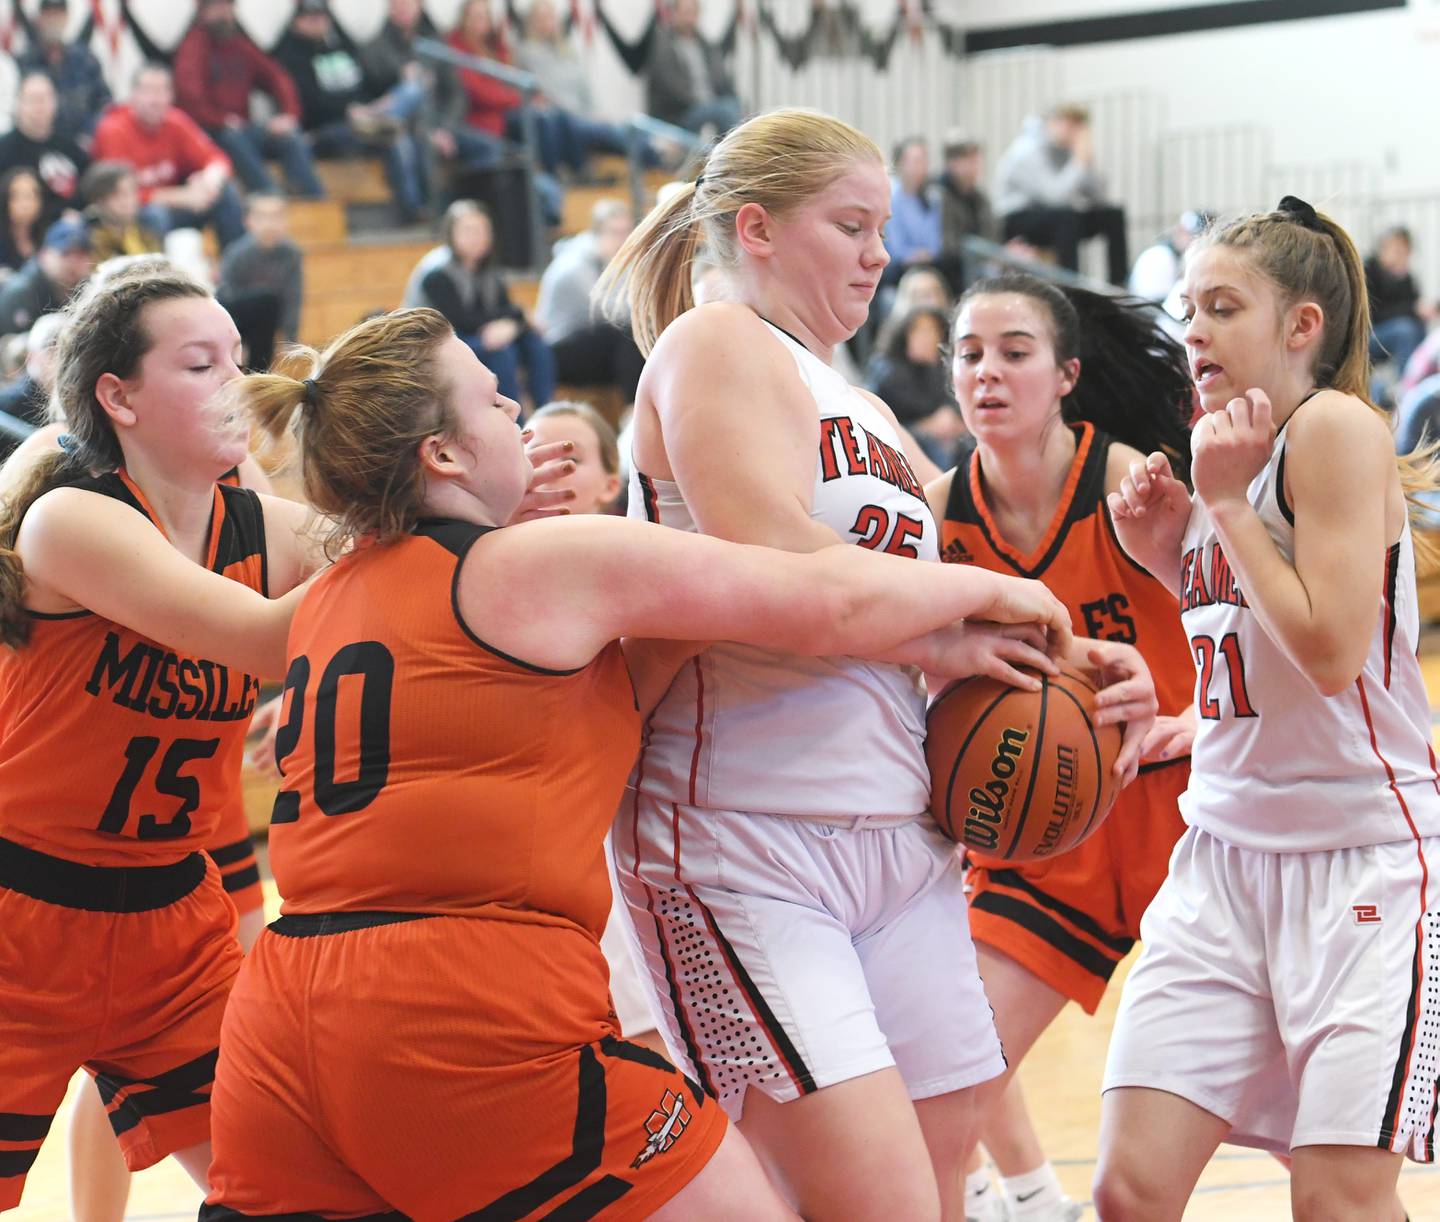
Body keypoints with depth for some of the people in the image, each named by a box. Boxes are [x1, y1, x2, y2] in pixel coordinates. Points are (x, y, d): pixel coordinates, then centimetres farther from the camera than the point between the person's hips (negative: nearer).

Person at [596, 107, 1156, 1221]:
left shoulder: (870, 415, 23)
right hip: (745, 845, -9)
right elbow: (766, 563, -20)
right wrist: (945, 627, -10)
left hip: (900, 838, 9)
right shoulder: (716, 344, -3)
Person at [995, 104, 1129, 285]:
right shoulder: (1028, 151, -21)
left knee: (1113, 215, -4)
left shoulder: (1065, 148, 2)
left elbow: (1097, 196, 1)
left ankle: (1119, 287, -2)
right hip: (1016, 221, -8)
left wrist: (1088, 162, -13)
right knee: (1067, 216, -37)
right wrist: (1080, 162, -28)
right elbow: (1055, 195, -34)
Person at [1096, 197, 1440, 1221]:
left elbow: (1331, 652, -19)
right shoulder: (1226, 450, 13)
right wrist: (1166, 552, 6)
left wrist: (1225, 503, -12)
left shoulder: (1335, 427, -11)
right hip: (1227, 846, 7)